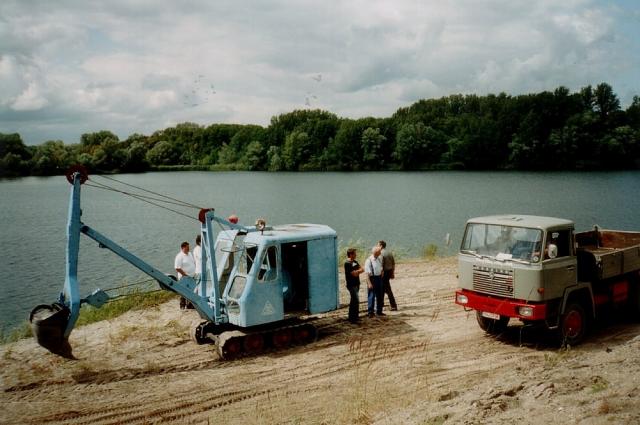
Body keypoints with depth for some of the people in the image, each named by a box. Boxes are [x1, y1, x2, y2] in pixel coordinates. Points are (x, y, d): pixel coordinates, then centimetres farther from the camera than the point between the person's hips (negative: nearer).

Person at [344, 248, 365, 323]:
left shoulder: (355, 262, 12)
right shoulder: (347, 263, -16)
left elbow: (362, 270, 6)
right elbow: (354, 274, -21)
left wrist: (356, 271, -11)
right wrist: (358, 270, -1)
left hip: (356, 284, 9)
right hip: (352, 285, -9)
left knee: (353, 301, 14)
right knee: (356, 301, -9)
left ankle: (352, 317, 22)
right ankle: (353, 318, -2)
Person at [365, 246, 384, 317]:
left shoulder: (380, 258, 7)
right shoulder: (369, 260, -15)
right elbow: (368, 273, -17)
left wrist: (382, 272, 6)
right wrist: (369, 283, -19)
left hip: (379, 278, 7)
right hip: (372, 278, -7)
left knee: (380, 296, 14)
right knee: (371, 296, -1)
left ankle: (379, 311, 27)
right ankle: (370, 312, 8)